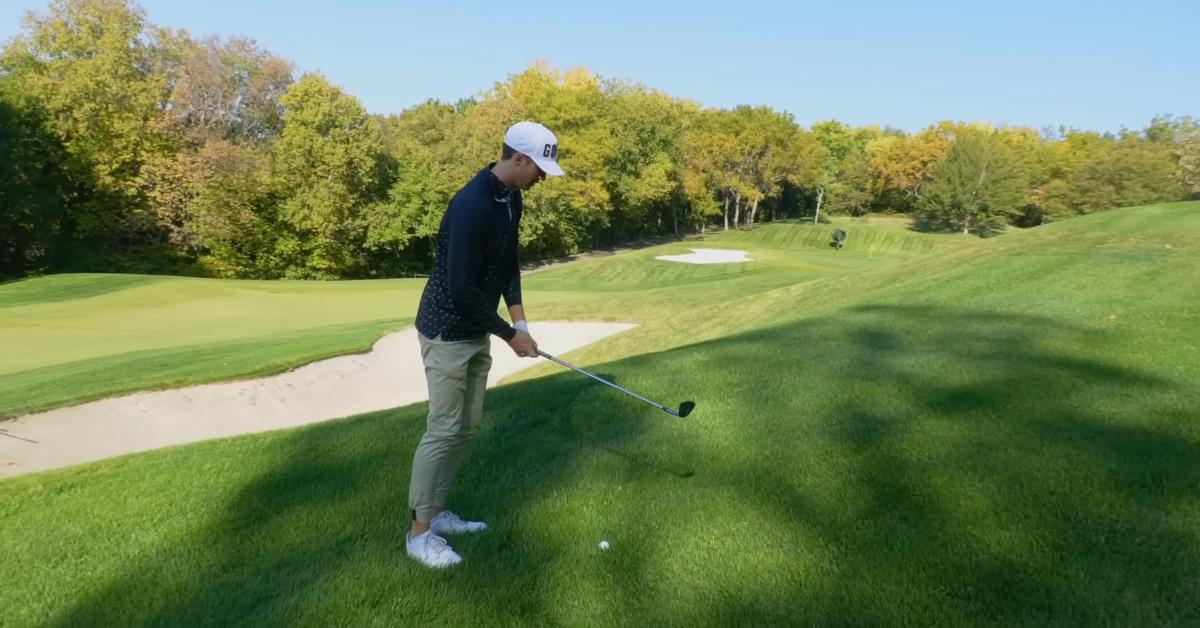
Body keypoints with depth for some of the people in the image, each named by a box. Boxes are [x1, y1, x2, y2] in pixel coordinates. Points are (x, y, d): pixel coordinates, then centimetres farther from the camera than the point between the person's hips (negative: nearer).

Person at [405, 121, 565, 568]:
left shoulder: (511, 199, 4)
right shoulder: (473, 207, -26)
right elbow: (461, 288, -27)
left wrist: (518, 317, 6)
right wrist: (510, 334, -18)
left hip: (476, 332, 9)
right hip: (447, 333, -9)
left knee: (467, 426, 13)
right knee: (444, 429, -4)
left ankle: (437, 512, 26)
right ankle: (419, 531, 9)